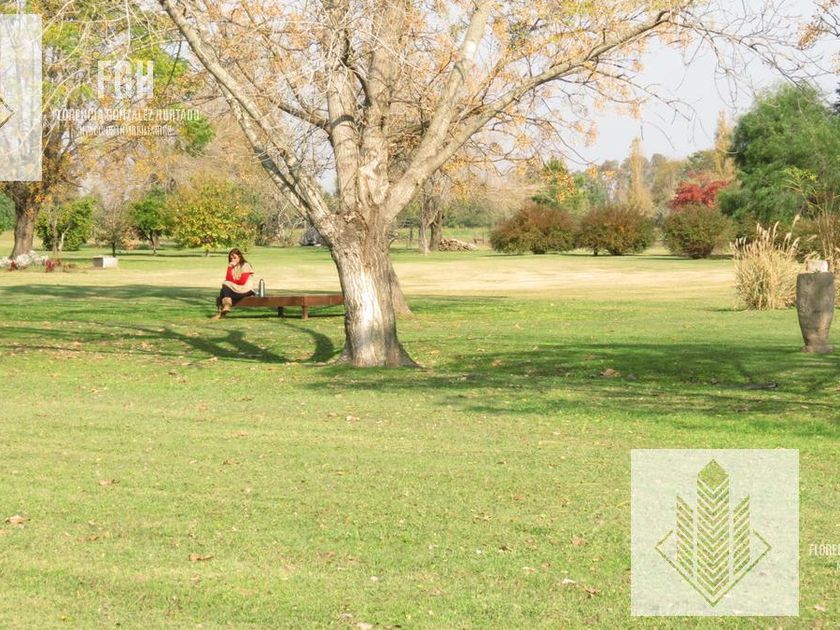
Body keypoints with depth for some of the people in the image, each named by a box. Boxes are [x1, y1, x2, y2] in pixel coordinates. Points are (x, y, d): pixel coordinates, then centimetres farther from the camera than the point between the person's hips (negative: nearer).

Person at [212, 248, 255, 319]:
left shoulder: (245, 265, -4)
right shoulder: (232, 267, 13)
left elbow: (242, 281, -13)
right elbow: (228, 279, -2)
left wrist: (232, 281, -4)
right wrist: (230, 268, -10)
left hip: (245, 290, -6)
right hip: (235, 289, 6)